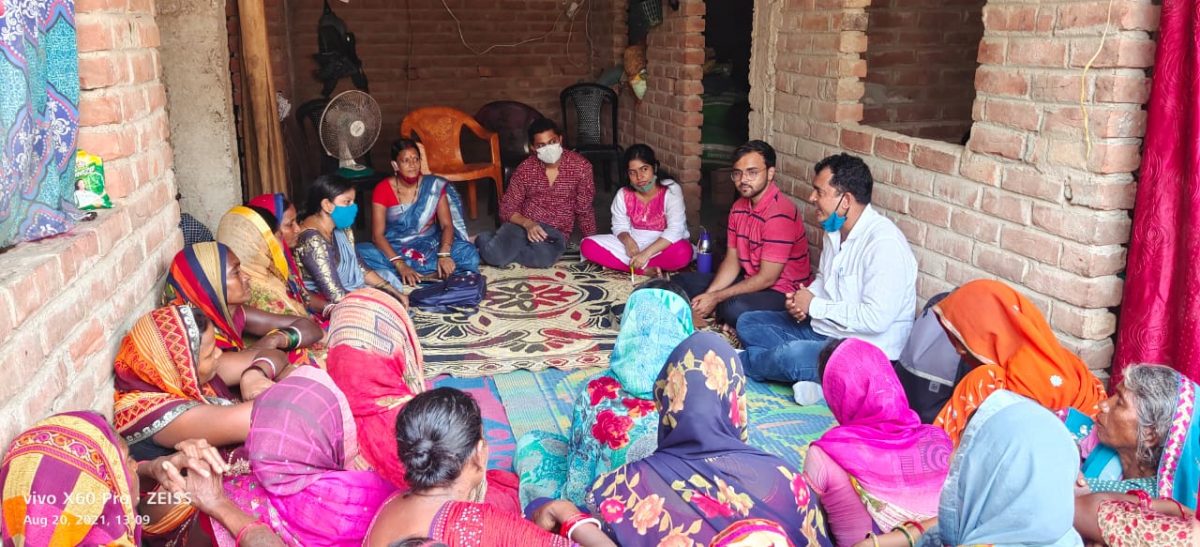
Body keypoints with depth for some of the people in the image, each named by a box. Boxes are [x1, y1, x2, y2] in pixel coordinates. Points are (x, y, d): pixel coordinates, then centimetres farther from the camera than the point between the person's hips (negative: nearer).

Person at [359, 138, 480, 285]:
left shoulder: (435, 185, -4)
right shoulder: (383, 189, -8)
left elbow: (447, 225, -9)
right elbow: (377, 234, -15)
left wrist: (444, 255, -30)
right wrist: (400, 265, -31)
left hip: (429, 246, 1)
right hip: (394, 250, -1)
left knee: (469, 253, -27)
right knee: (361, 253, -32)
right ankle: (431, 273, -31)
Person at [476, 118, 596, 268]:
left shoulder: (580, 166, -3)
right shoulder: (525, 169, 0)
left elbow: (584, 210, 4)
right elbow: (507, 208, 1)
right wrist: (528, 223, -19)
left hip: (556, 231, 0)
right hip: (523, 225, 0)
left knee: (542, 257, -38)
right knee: (493, 253, -33)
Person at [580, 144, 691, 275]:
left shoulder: (671, 191, -15)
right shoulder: (623, 195, -3)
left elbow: (675, 230, -25)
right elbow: (620, 227, 4)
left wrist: (646, 253, -35)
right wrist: (627, 240, -22)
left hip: (663, 247, -4)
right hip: (633, 244, 4)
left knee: (683, 252, -39)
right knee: (587, 246, -17)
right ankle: (644, 269, -23)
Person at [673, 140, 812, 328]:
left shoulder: (780, 214, -23)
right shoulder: (739, 207, 5)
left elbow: (767, 278, -23)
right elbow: (732, 260, 6)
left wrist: (716, 298, -20)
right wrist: (708, 295, -11)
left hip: (781, 292, -9)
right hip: (750, 281, 9)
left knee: (734, 308, -38)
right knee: (682, 282, 6)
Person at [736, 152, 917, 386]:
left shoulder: (884, 243, -23)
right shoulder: (834, 230, 6)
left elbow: (876, 318, -30)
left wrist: (814, 305, -18)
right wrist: (802, 299, -1)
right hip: (824, 328, 10)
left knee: (791, 356, -32)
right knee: (748, 324, 5)